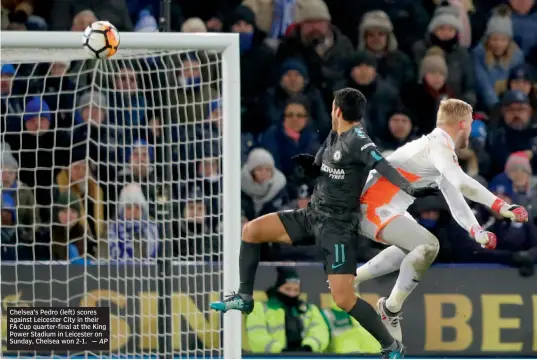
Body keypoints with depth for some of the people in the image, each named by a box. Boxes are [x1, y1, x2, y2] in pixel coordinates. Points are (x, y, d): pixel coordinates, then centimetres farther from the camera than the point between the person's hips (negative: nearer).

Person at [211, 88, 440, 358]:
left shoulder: (356, 140, -17)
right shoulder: (333, 137, 9)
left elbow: (381, 165, -34)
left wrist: (410, 188, -51)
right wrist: (308, 164, -3)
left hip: (337, 226, -9)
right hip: (312, 215, 9)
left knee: (343, 299, -16)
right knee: (251, 231, 3)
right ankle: (245, 298, 14)